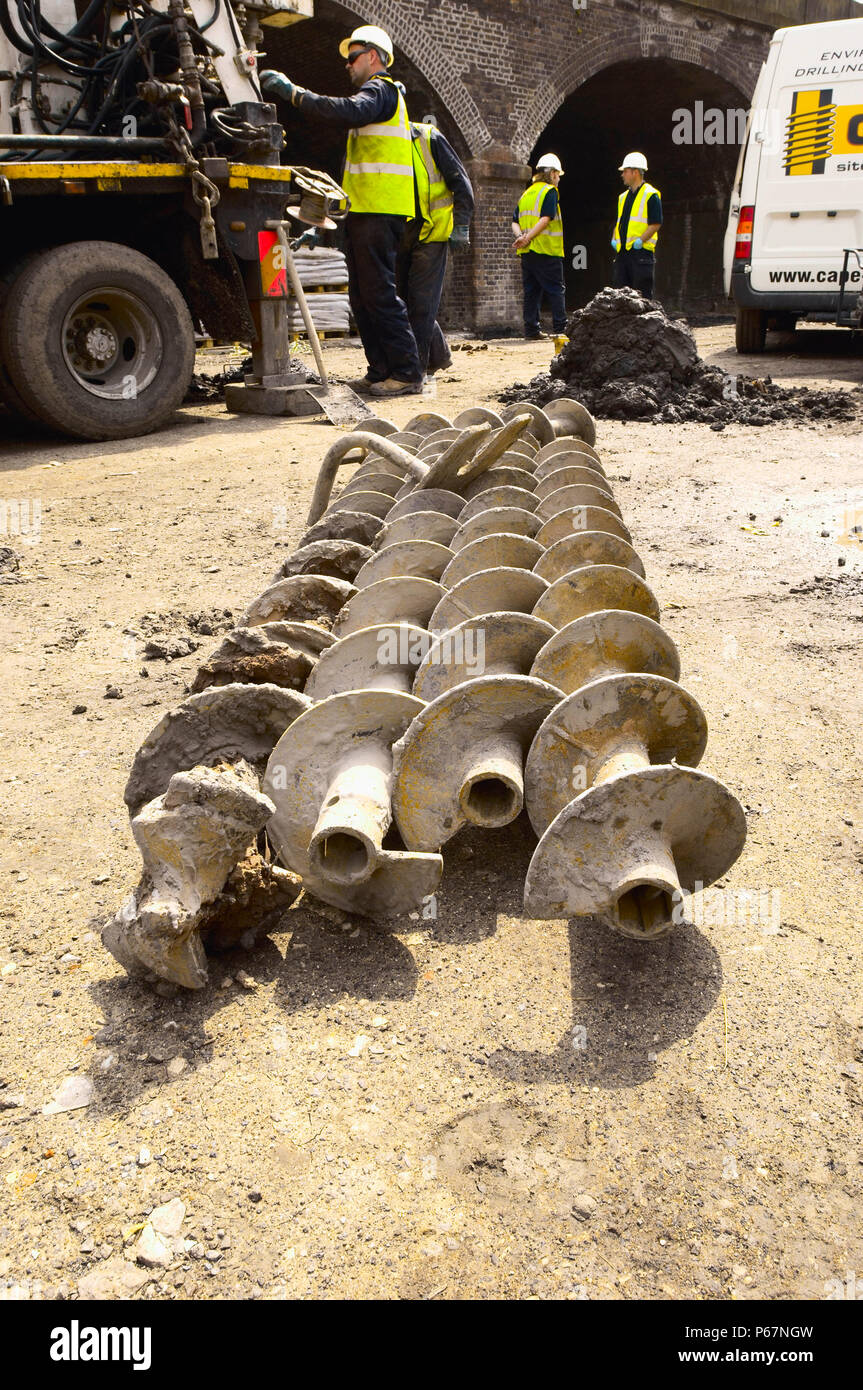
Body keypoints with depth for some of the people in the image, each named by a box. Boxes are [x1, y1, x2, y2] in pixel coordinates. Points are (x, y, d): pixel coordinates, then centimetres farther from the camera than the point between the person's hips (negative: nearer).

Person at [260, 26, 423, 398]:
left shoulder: (380, 89, -3)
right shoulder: (378, 95, 30)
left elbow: (349, 111, -26)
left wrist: (292, 91, -22)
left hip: (379, 213, -10)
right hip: (364, 213, 10)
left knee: (379, 293, -13)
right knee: (361, 297, 8)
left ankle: (407, 372, -12)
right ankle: (381, 370, 11)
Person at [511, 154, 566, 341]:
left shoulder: (526, 193, 18)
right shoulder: (550, 191, -4)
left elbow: (515, 222, 11)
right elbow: (545, 219, -16)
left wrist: (520, 236, -4)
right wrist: (527, 238, -17)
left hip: (527, 252, 7)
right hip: (546, 250, -6)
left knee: (531, 291, 8)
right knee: (555, 291, -2)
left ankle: (531, 328, 4)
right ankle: (560, 327, -3)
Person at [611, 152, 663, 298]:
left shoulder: (651, 195, -4)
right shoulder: (623, 197, 20)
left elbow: (656, 224, -10)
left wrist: (640, 241, -18)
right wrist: (614, 239, 7)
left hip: (641, 252, -7)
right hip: (622, 252, 7)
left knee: (642, 296, -8)